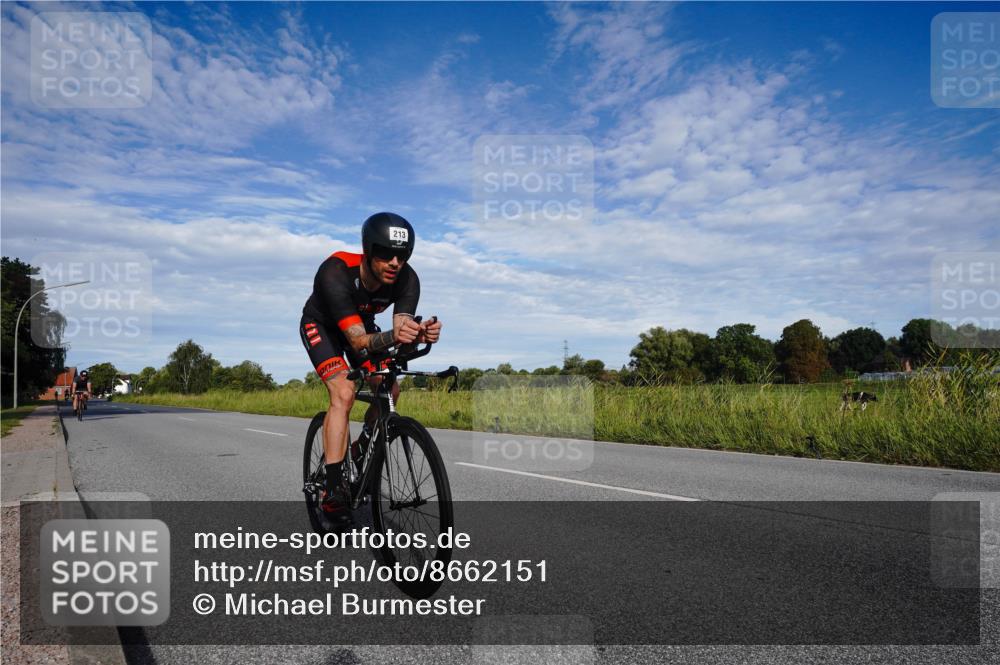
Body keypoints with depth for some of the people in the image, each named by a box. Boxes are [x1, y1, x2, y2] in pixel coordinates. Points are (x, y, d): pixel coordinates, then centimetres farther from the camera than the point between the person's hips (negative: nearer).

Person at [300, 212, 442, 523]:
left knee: (389, 390, -10)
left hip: (361, 324, 5)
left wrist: (420, 334, -58)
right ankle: (333, 489, -21)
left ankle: (360, 454, 17)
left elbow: (402, 331, -35)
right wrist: (392, 336, -65)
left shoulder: (407, 279, -27)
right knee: (344, 392, -25)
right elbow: (358, 342, -45)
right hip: (321, 326, -5)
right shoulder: (336, 272, -40)